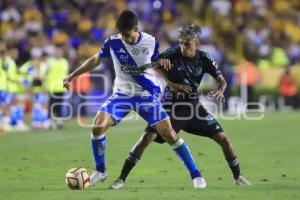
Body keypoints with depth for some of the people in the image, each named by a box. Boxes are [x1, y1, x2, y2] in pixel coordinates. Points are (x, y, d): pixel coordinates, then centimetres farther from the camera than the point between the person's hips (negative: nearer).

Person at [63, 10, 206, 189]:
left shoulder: (151, 42, -9)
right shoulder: (113, 42, -9)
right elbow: (96, 60, 8)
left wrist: (162, 64, -16)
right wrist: (72, 76, 5)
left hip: (147, 95, -1)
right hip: (122, 94, 1)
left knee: (168, 133, -10)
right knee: (98, 125, -18)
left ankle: (196, 175, 0)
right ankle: (100, 171, 3)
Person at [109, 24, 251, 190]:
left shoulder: (204, 59, -7)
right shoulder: (173, 54, -14)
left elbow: (221, 80, -3)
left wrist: (220, 91, -27)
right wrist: (171, 84, -14)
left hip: (193, 106, 3)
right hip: (171, 106, -3)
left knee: (223, 139, -3)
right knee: (147, 138, -19)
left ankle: (237, 176, 18)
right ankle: (121, 179, -12)